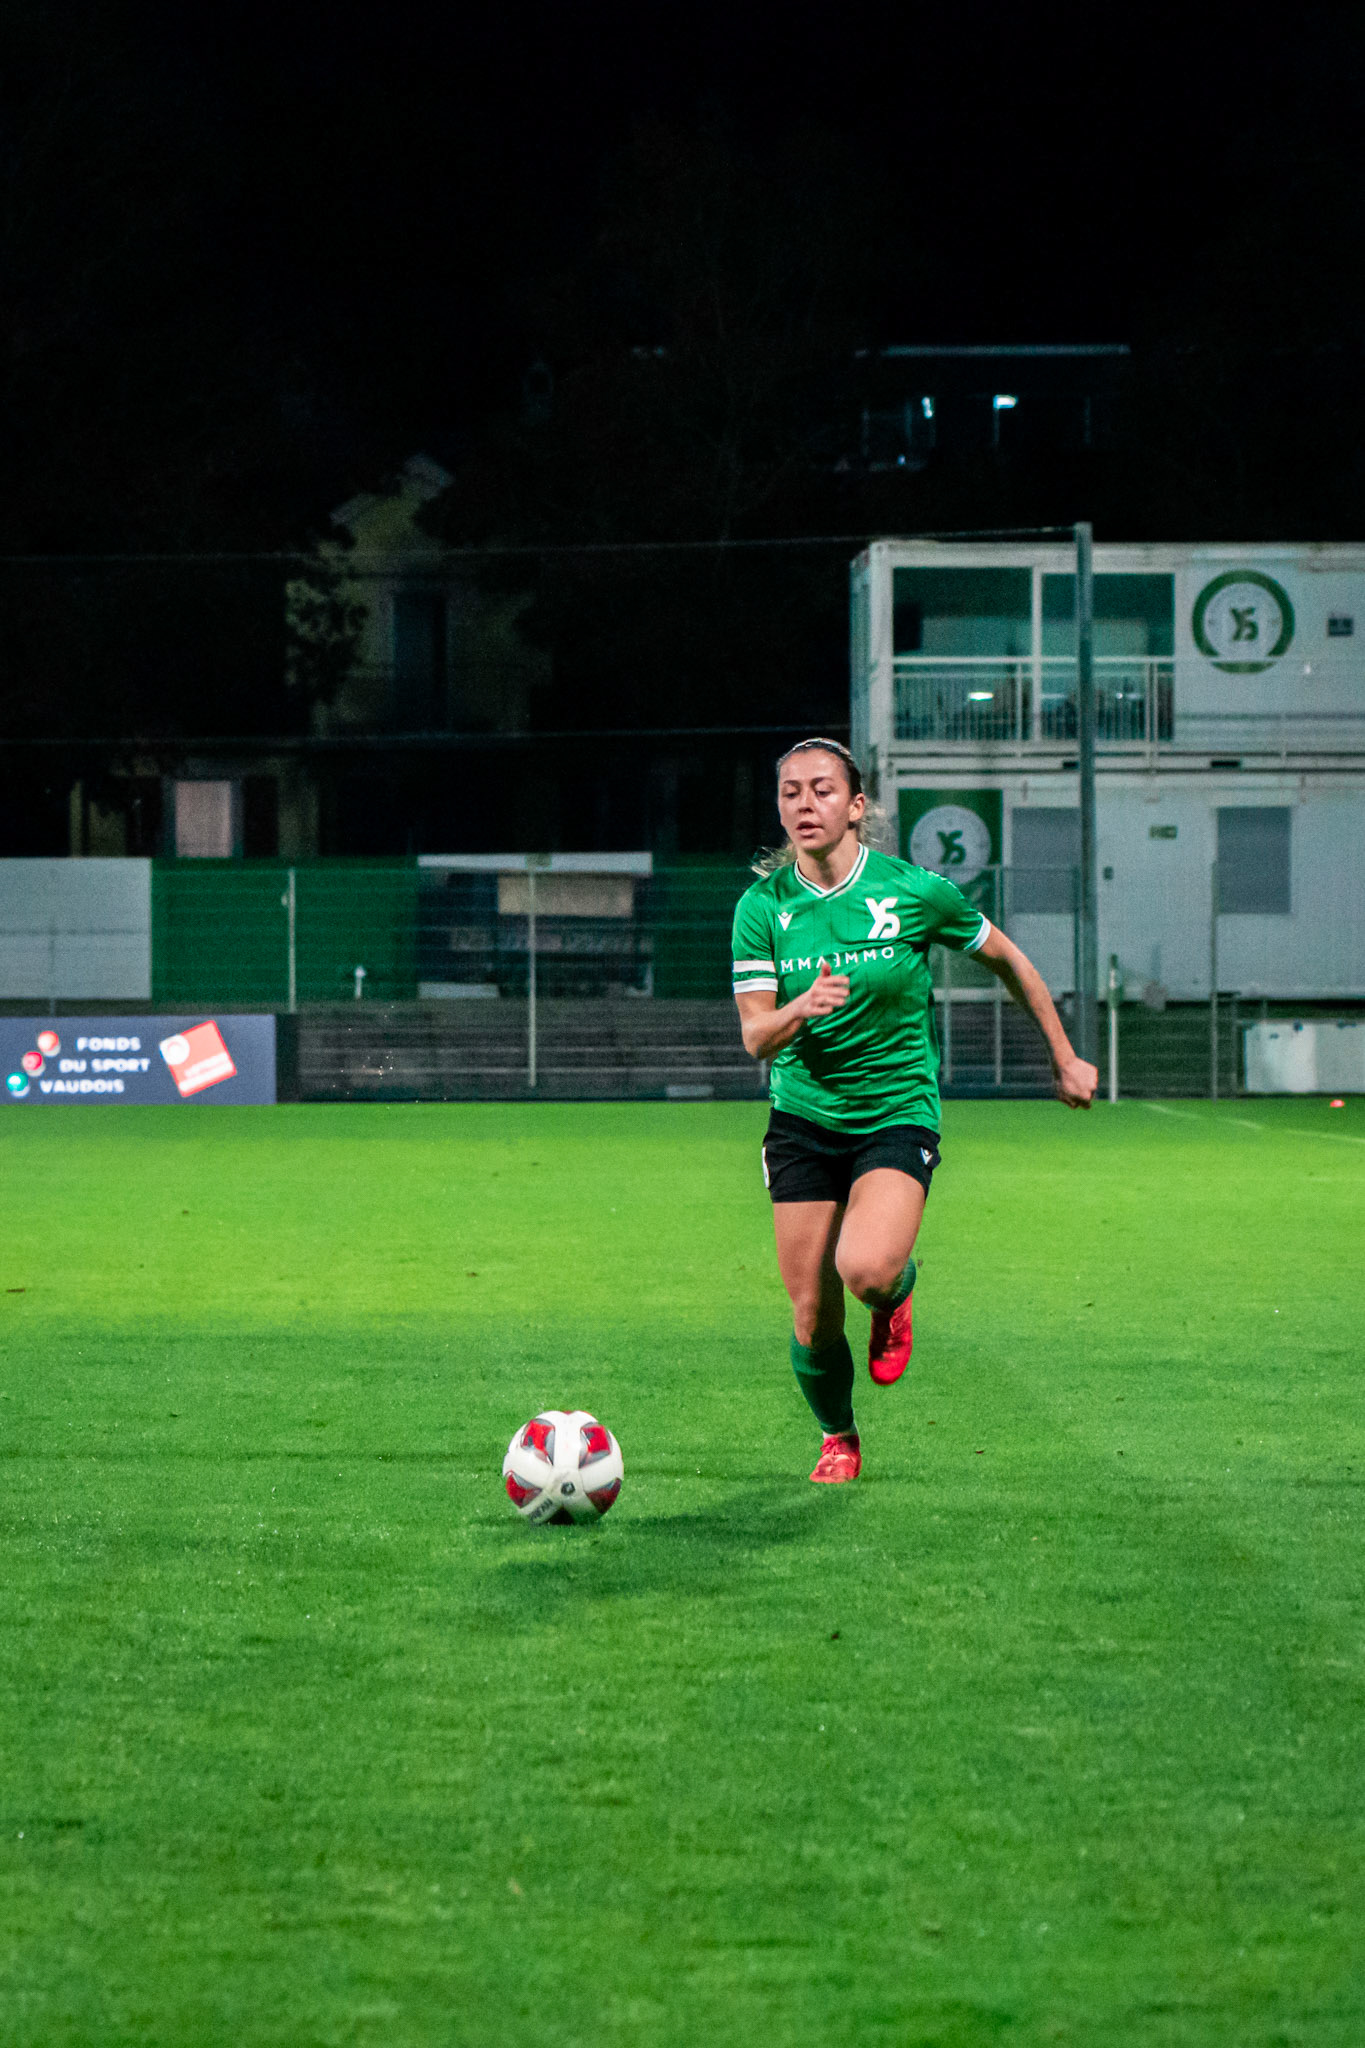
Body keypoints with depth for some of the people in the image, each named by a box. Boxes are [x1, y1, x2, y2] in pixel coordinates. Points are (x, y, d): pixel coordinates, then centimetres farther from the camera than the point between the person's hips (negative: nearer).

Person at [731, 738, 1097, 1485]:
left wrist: (1064, 1058, 14)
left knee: (866, 1269, -29)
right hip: (803, 1121, 2)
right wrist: (802, 1008, -31)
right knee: (812, 1318, -2)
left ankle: (897, 1290, 9)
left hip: (898, 1115, -2)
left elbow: (1008, 960, 7)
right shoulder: (763, 906, -4)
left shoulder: (912, 891, -8)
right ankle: (838, 1438, 28)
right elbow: (755, 1037, -8)